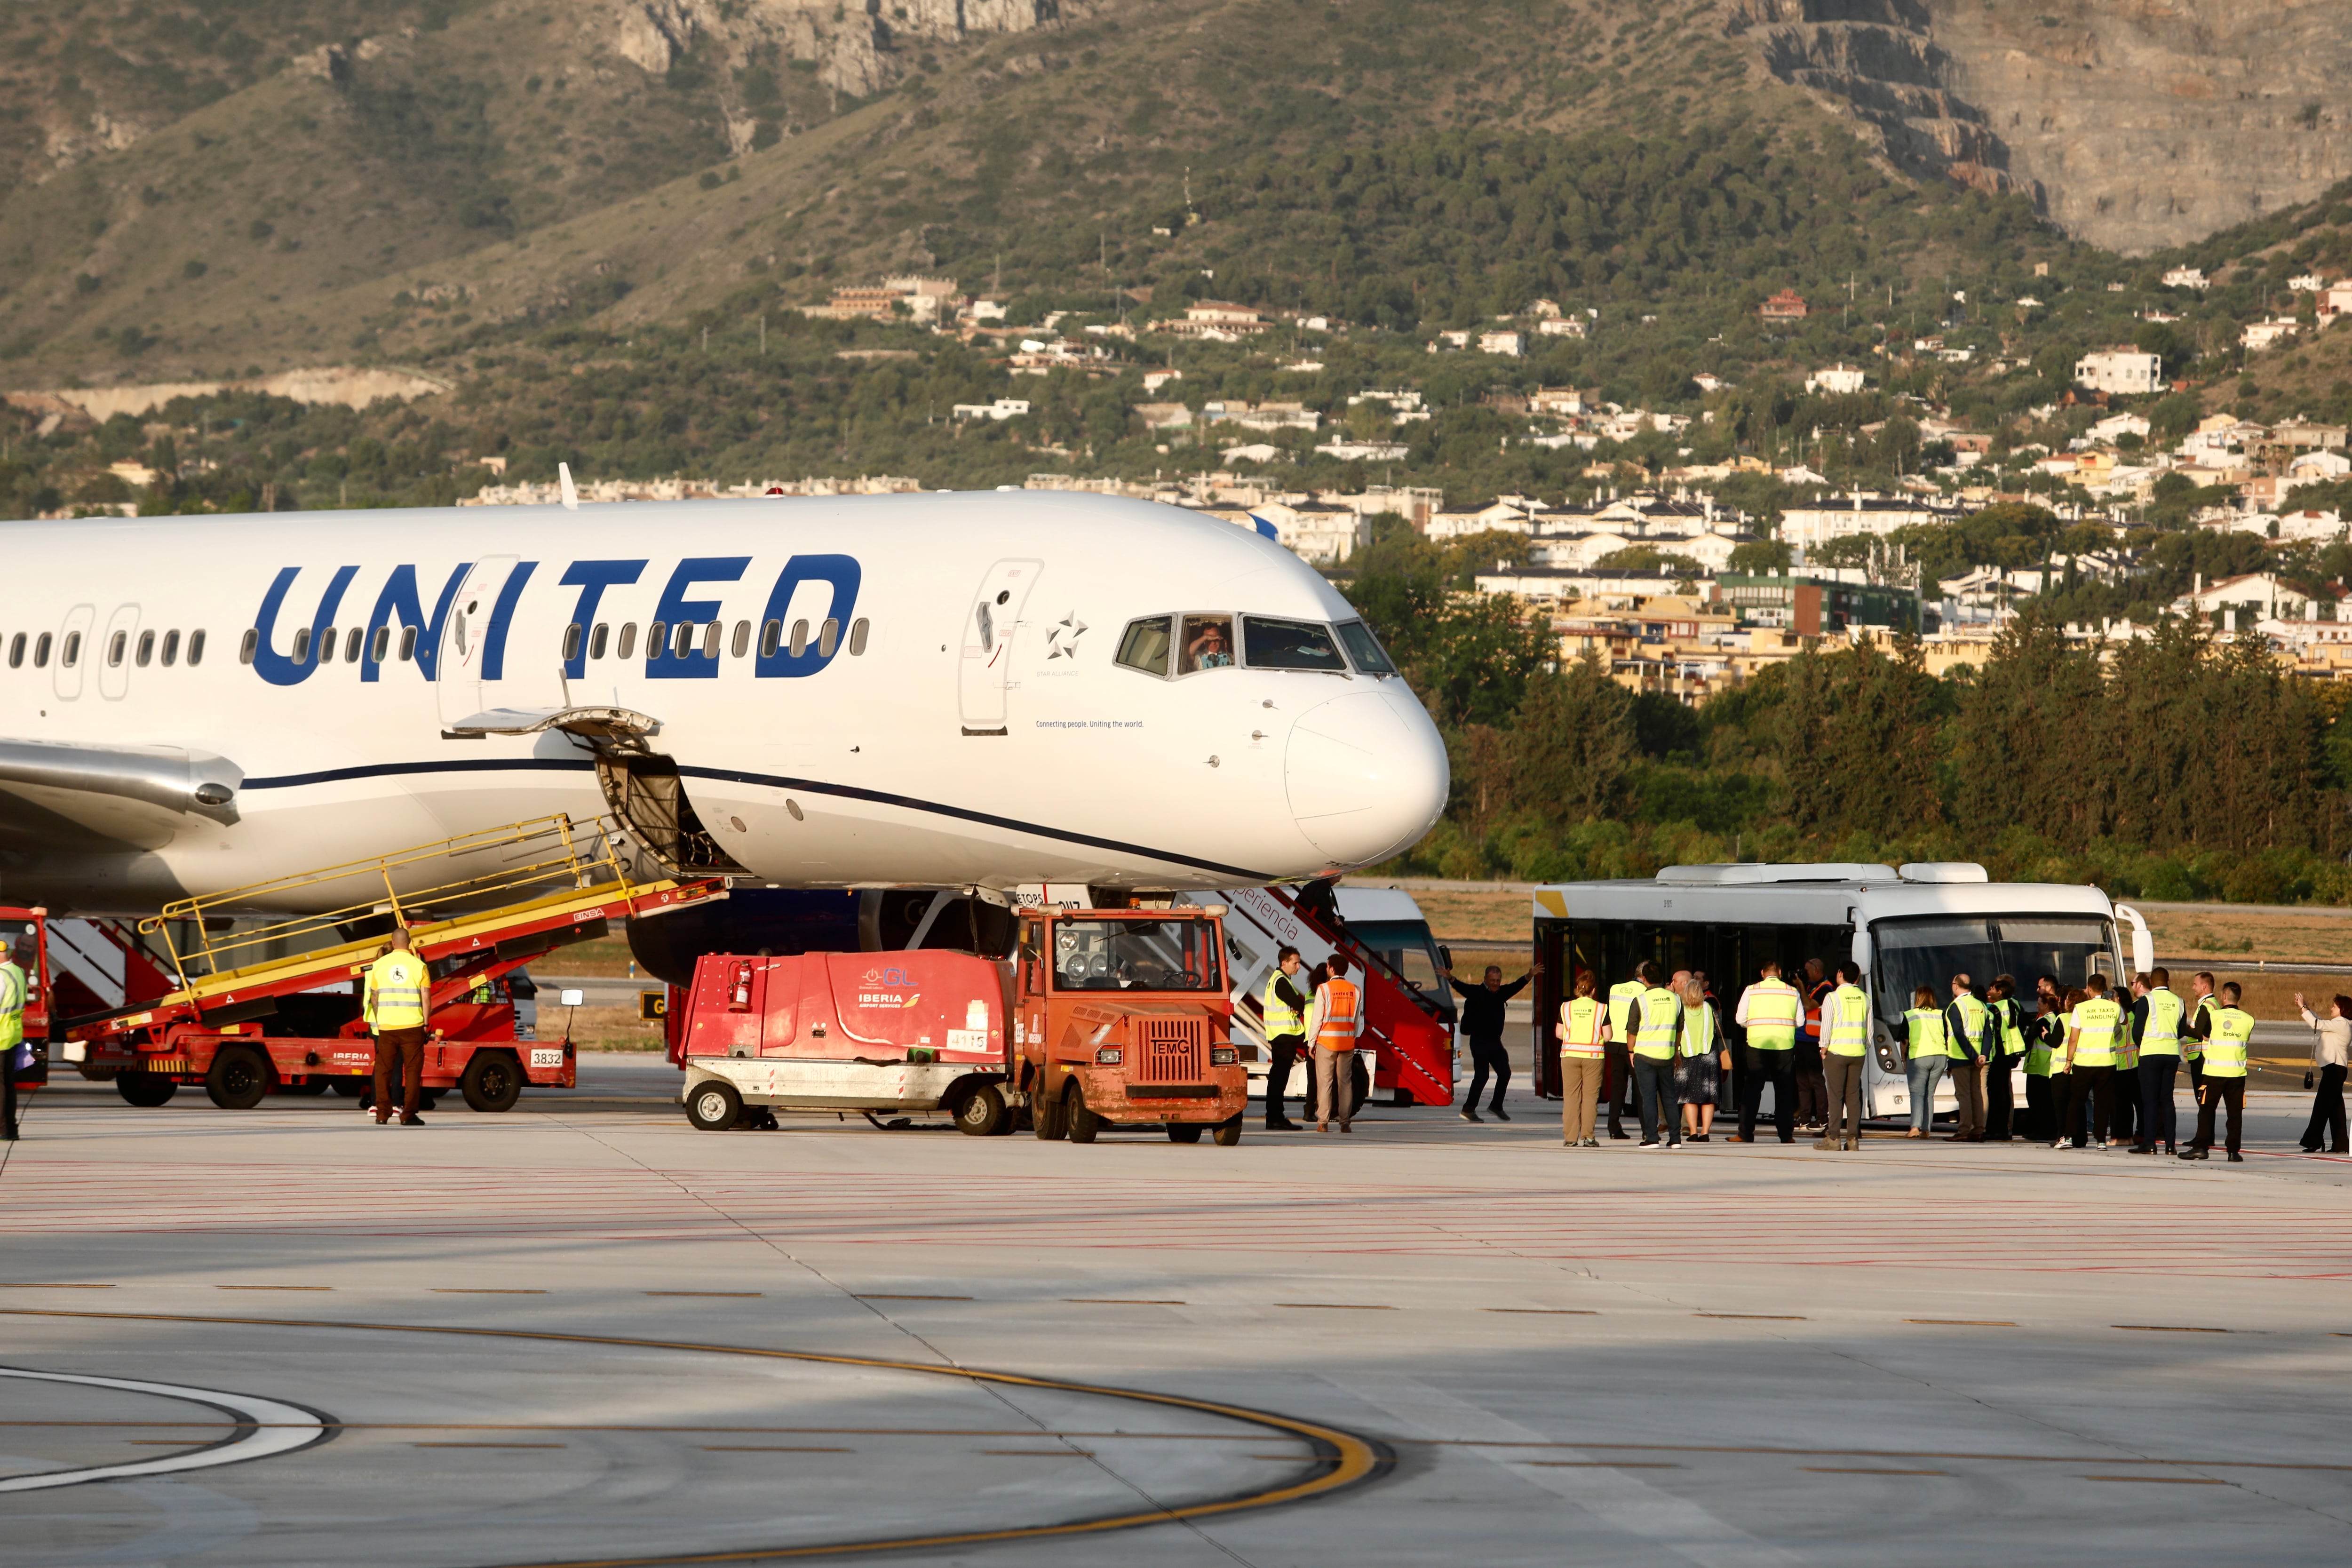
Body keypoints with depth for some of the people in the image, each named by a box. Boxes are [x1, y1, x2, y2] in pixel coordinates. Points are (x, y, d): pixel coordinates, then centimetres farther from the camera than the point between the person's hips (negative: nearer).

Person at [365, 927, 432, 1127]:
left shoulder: (379, 965, 5)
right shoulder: (418, 966, -2)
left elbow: (374, 998, 9)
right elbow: (426, 997, -4)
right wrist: (426, 1023, 4)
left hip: (386, 1027, 2)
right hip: (412, 1026, -2)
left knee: (383, 1070, 10)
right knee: (412, 1070, 3)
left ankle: (382, 1114, 7)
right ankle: (408, 1115, -1)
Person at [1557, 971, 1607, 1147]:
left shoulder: (1566, 1007, 1)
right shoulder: (1602, 1008, -3)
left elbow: (1559, 1034, 3)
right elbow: (1607, 1036, -3)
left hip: (1570, 1054, 1)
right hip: (1593, 1056, -1)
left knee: (1571, 1096, 5)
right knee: (1590, 1096, 3)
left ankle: (1570, 1137, 2)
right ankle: (1588, 1136, -3)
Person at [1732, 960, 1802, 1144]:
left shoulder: (1751, 991, 0)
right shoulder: (1792, 992, 4)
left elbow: (1740, 1018, 0)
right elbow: (1800, 1021, 4)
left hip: (1757, 1043, -1)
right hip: (1785, 1045, 1)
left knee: (1752, 1089, 3)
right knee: (1784, 1090, 6)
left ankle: (1745, 1133, 0)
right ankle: (1786, 1134, 5)